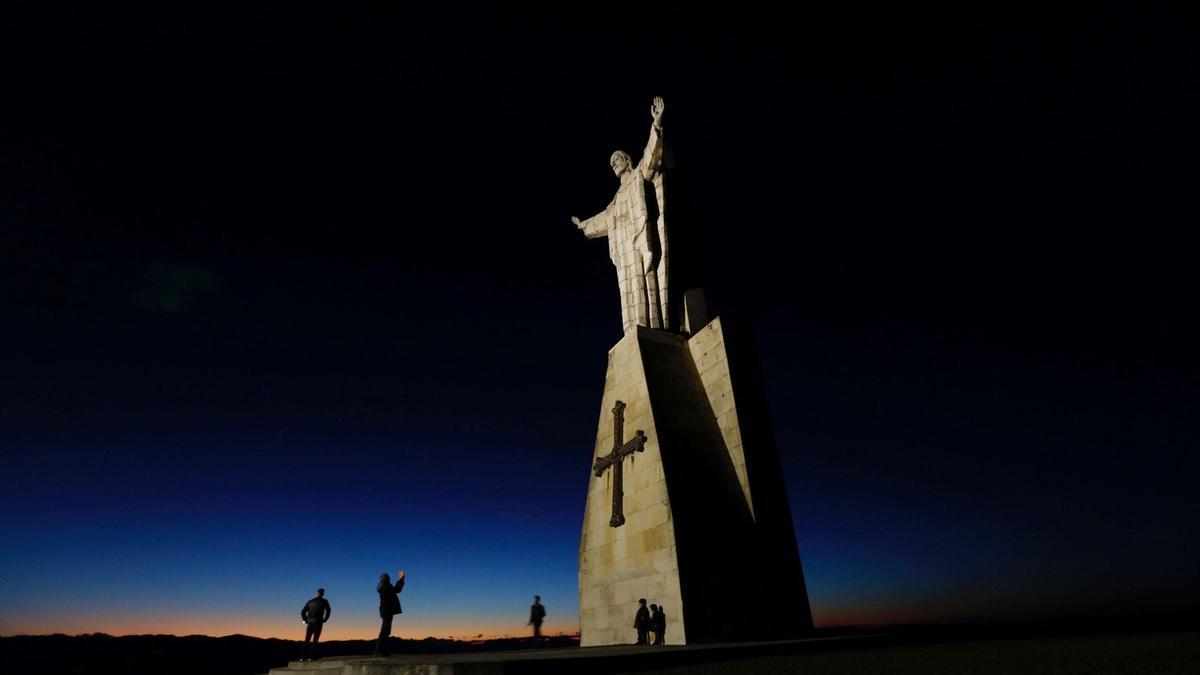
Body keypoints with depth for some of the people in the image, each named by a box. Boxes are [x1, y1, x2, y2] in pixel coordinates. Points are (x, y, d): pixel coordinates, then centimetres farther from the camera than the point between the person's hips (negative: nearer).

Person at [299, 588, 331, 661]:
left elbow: (303, 612, 12)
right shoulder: (324, 601, 2)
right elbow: (328, 610, -13)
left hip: (310, 623, 4)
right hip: (318, 623, -4)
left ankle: (304, 657, 1)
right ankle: (312, 657, -9)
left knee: (307, 640, 8)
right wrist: (325, 620, -3)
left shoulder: (310, 601, 16)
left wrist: (305, 621, 14)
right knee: (315, 640, -3)